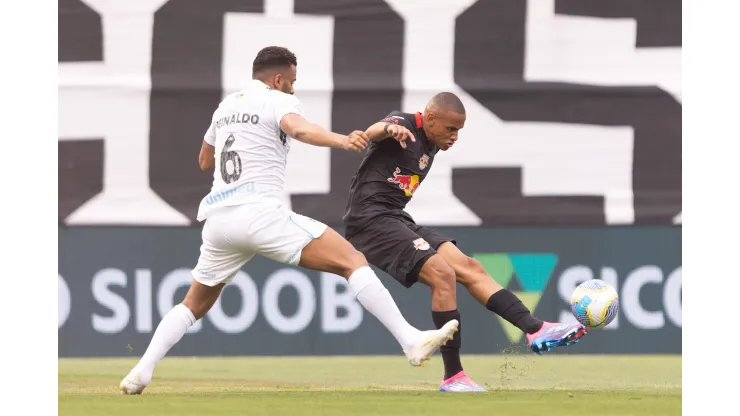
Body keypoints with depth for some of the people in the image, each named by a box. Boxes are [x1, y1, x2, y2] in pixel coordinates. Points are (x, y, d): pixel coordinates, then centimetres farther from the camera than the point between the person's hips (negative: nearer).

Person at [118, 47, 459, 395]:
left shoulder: (226, 106, 25)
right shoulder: (277, 101, 3)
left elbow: (205, 161, 39)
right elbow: (298, 129, -22)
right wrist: (341, 141, -39)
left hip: (217, 219, 7)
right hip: (260, 213, -7)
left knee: (194, 305, 24)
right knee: (352, 261, -9)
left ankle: (142, 370, 8)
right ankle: (411, 340, -22)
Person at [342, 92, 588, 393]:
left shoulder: (430, 149, 17)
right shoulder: (404, 126, -10)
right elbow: (373, 132, -34)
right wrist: (388, 129, -56)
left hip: (397, 220, 9)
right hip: (371, 220, -9)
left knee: (469, 268, -1)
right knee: (443, 274, -22)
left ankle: (535, 330, -5)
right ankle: (453, 377, -19)